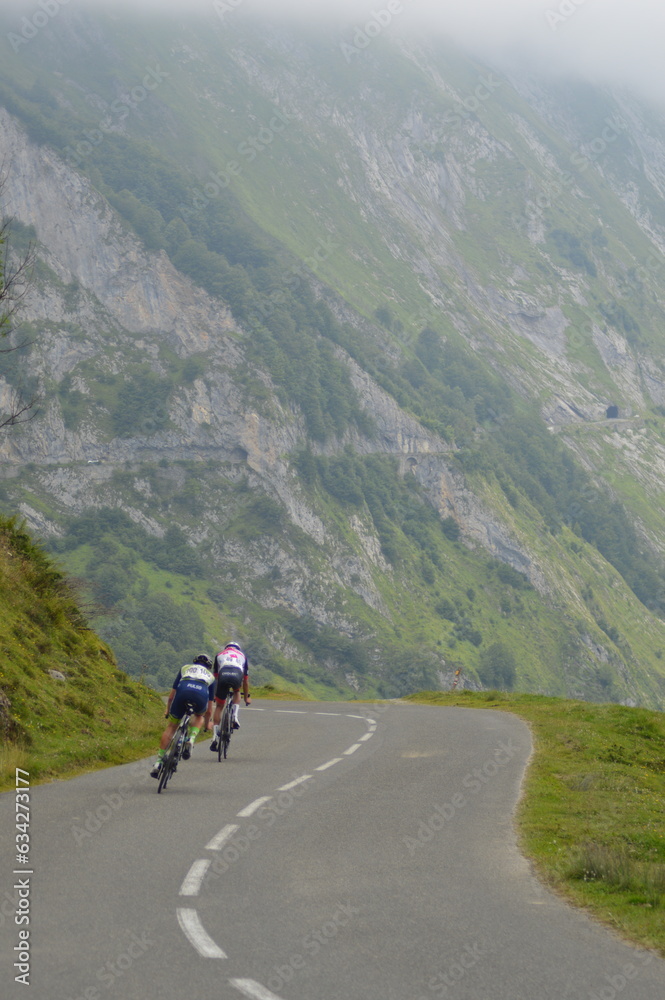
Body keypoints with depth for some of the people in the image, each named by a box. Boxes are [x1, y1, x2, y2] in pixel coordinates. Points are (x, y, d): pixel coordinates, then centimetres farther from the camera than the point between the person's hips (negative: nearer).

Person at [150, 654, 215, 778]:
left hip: (183, 691, 0)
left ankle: (158, 762, 8)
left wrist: (167, 711, 44)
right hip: (201, 695, 0)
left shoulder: (185, 667, 37)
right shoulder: (211, 676, 36)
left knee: (171, 727, 13)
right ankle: (191, 740, 7)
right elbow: (209, 704, 38)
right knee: (198, 716, 34)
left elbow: (173, 693, 35)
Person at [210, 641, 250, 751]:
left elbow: (216, 676, 39)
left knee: (219, 707, 14)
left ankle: (215, 738, 5)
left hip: (223, 676, 0)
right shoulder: (242, 655, 35)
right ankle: (235, 716, 14)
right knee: (236, 691, 37)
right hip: (237, 675, 0)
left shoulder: (220, 654, 35)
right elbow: (245, 680, 39)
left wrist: (214, 694, 50)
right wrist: (246, 697, 48)